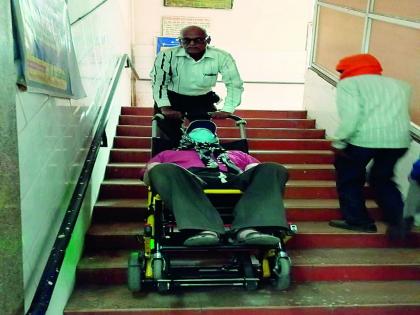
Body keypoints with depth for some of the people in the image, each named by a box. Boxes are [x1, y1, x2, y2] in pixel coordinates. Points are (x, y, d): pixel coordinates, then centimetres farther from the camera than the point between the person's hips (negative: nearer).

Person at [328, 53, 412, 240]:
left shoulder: (349, 83, 5)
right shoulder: (398, 85, 24)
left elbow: (351, 114, -9)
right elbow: (399, 113, 18)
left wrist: (339, 142, -6)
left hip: (363, 138, -5)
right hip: (399, 140, 6)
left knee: (349, 179, 16)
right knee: (382, 179, 24)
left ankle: (358, 220, 21)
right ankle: (398, 221, 13)